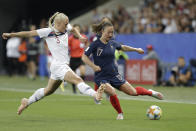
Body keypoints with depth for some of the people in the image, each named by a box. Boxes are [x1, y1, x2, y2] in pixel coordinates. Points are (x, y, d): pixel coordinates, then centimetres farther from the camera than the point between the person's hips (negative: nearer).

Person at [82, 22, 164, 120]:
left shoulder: (112, 43, 5)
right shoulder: (95, 44, -10)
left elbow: (123, 47, 26)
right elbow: (84, 57, -11)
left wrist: (136, 49, 31)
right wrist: (93, 66, -25)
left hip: (114, 75, 4)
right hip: (101, 77, -4)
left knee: (133, 92, -1)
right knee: (112, 93, -31)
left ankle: (151, 92, 29)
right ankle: (120, 114, -6)